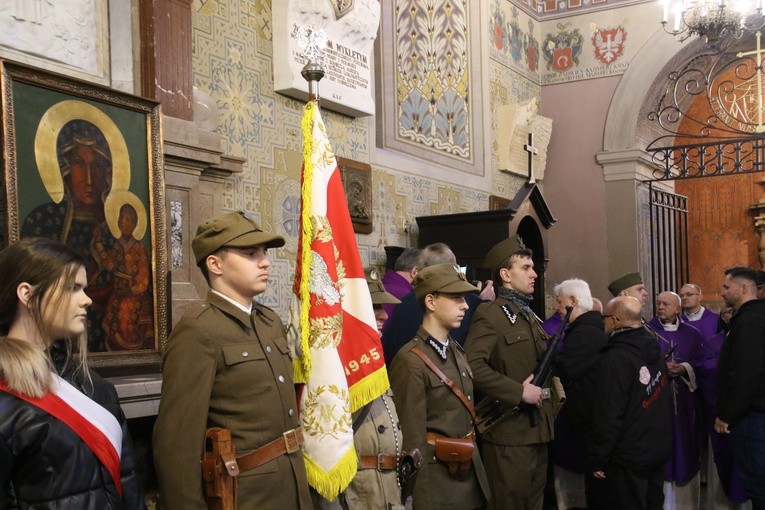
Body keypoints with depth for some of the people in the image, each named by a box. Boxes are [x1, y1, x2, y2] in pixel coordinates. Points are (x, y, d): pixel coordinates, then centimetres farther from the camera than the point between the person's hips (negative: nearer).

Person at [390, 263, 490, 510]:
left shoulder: (457, 352, 10)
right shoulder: (411, 361, -18)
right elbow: (412, 438, -18)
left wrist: (474, 464, 16)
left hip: (472, 476, 8)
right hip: (438, 483, -8)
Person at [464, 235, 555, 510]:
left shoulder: (530, 316, 19)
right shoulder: (490, 314, -12)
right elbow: (472, 365, -26)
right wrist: (519, 392, -23)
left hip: (539, 430, 9)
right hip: (510, 433, -9)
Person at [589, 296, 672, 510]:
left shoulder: (615, 359, -21)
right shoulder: (655, 351, 5)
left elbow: (608, 417, -22)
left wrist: (597, 460, -14)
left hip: (630, 456, -8)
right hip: (660, 449, 8)